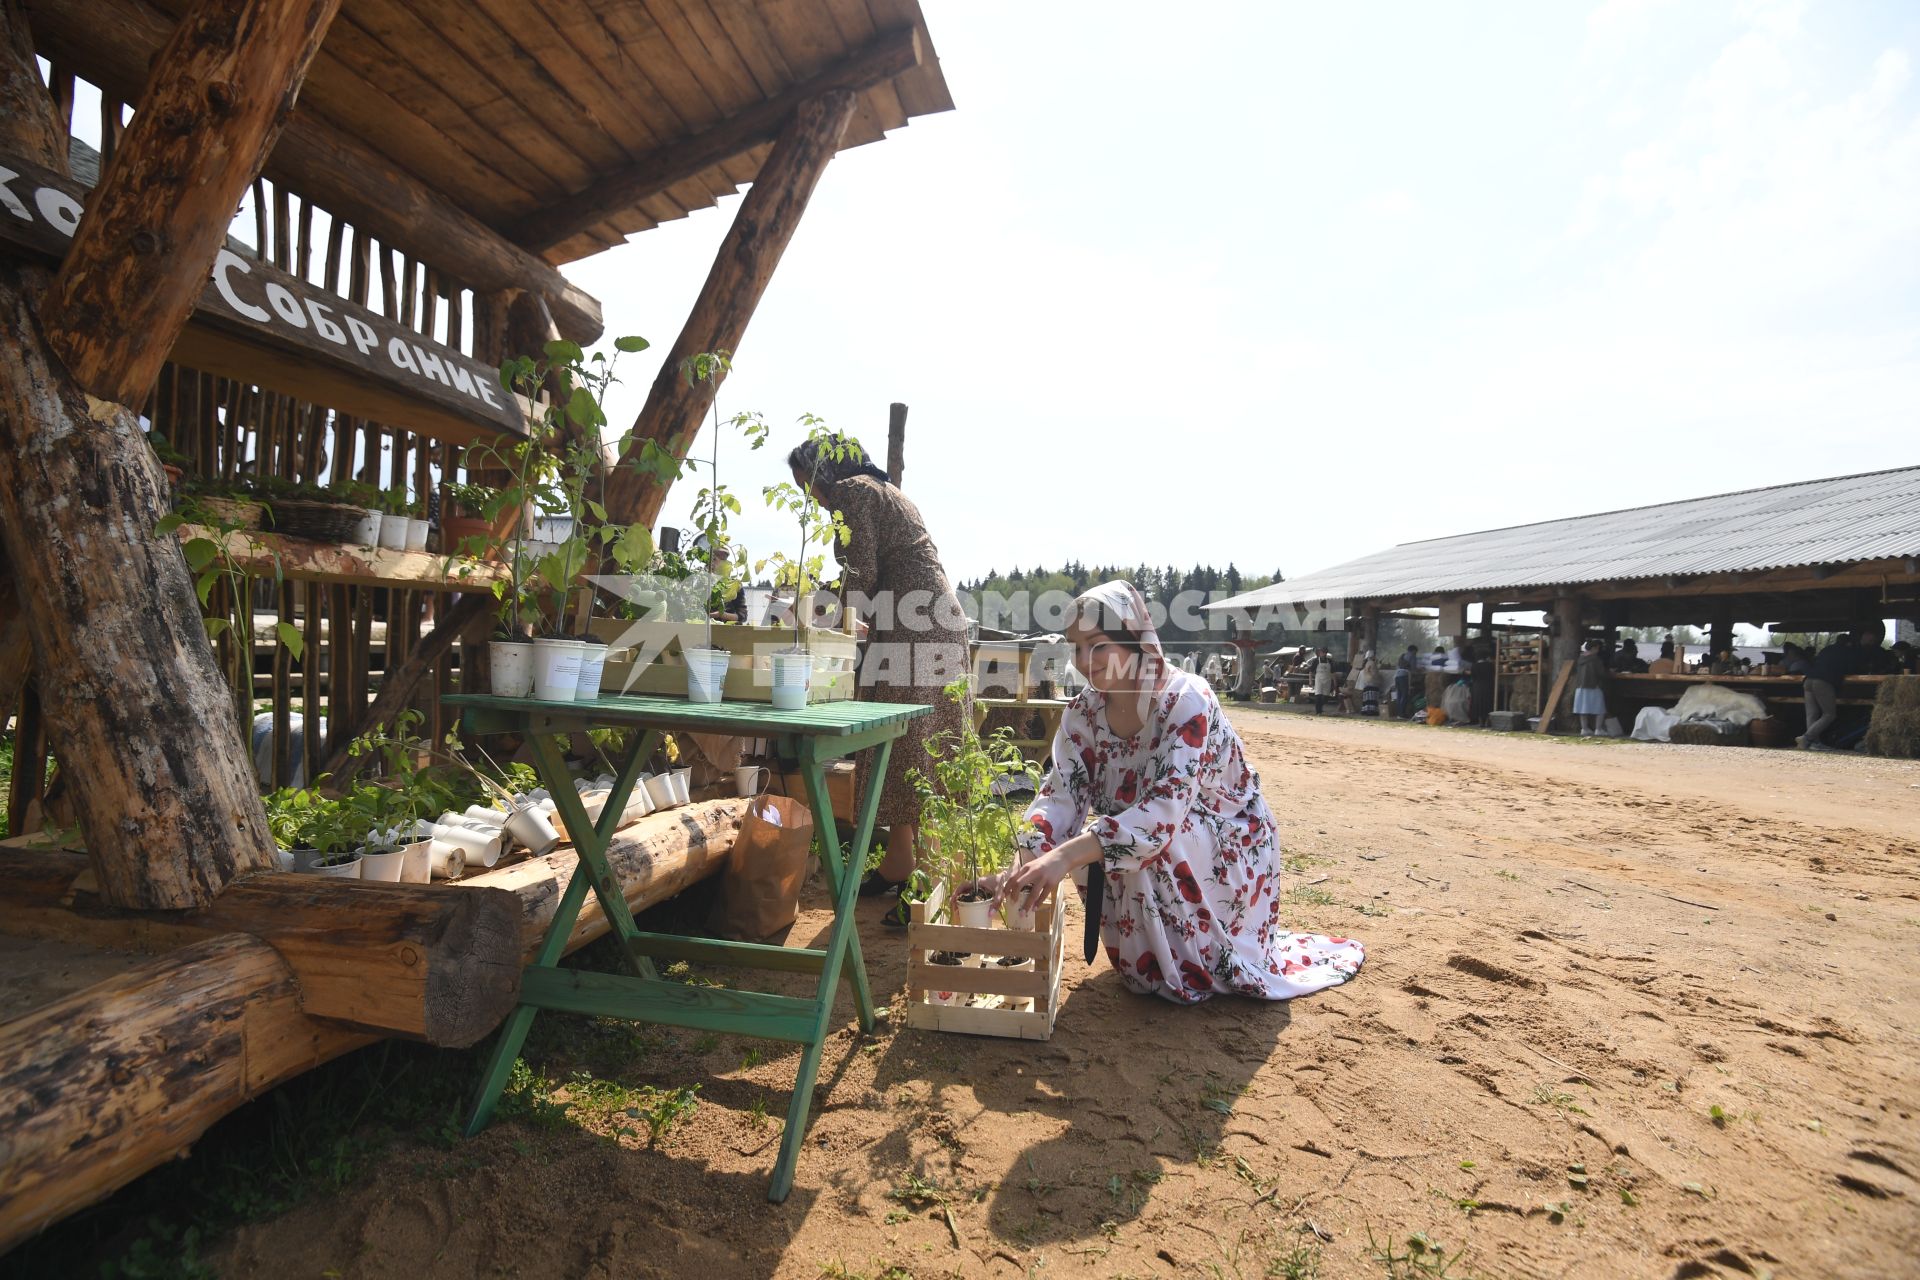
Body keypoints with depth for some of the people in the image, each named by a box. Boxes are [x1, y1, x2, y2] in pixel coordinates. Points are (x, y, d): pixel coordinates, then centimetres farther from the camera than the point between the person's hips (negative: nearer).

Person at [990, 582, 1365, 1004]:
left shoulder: (1187, 701, -28)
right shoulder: (1084, 712, -9)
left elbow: (1165, 810, -38)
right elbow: (1060, 796, -16)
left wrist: (1064, 857, -49)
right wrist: (1020, 869, -35)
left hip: (1226, 852, -6)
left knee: (1146, 842, -32)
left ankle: (1187, 969, -4)